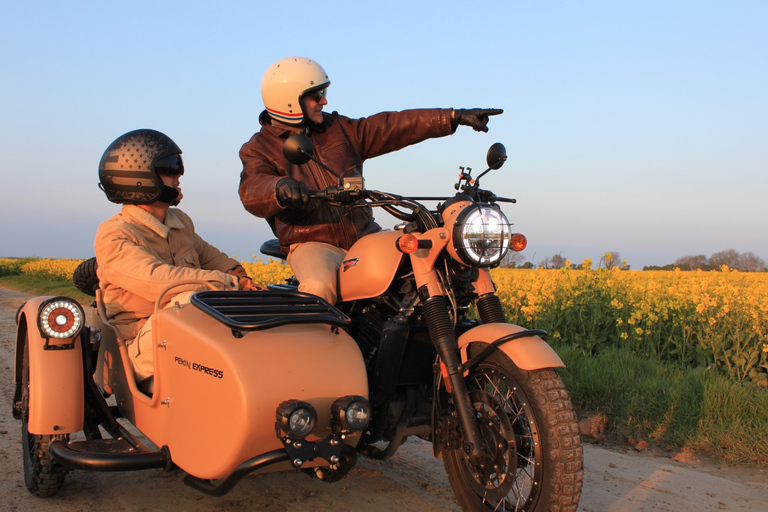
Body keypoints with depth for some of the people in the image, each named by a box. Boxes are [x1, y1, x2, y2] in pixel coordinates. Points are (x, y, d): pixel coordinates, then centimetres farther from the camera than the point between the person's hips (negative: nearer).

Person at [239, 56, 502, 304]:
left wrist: (454, 117, -4)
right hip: (312, 243, -4)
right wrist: (280, 188, -45)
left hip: (364, 234, 5)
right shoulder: (259, 149, 1)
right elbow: (252, 191, -19)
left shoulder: (339, 129, 12)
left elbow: (393, 126, 5)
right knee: (319, 287, -36)